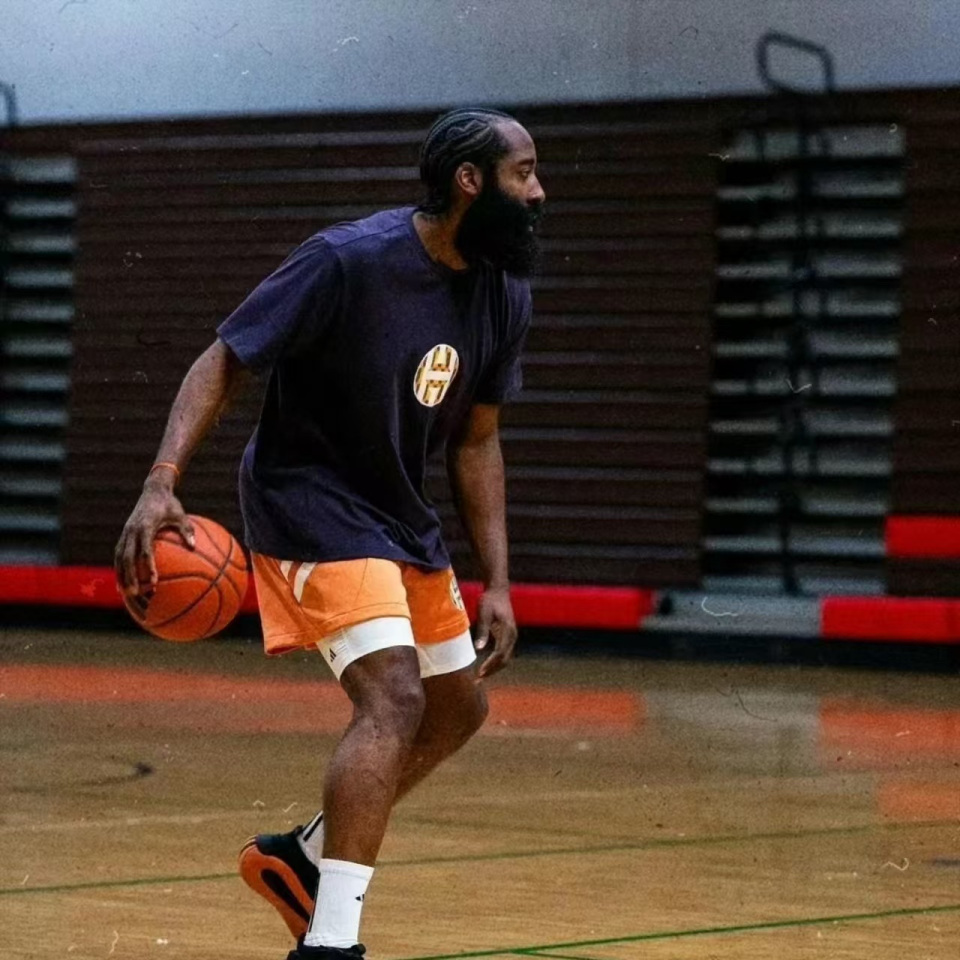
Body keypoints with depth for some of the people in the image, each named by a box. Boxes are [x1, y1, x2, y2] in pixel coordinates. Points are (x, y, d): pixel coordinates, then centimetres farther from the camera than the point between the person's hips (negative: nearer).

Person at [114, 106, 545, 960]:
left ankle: (301, 857, 33)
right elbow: (224, 361, -20)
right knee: (393, 698, -24)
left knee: (459, 708, 16)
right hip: (312, 505, -9)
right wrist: (161, 484, -34)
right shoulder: (349, 262, -23)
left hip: (401, 516, 9)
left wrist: (497, 584, 3)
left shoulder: (504, 296, -1)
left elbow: (476, 442, 8)